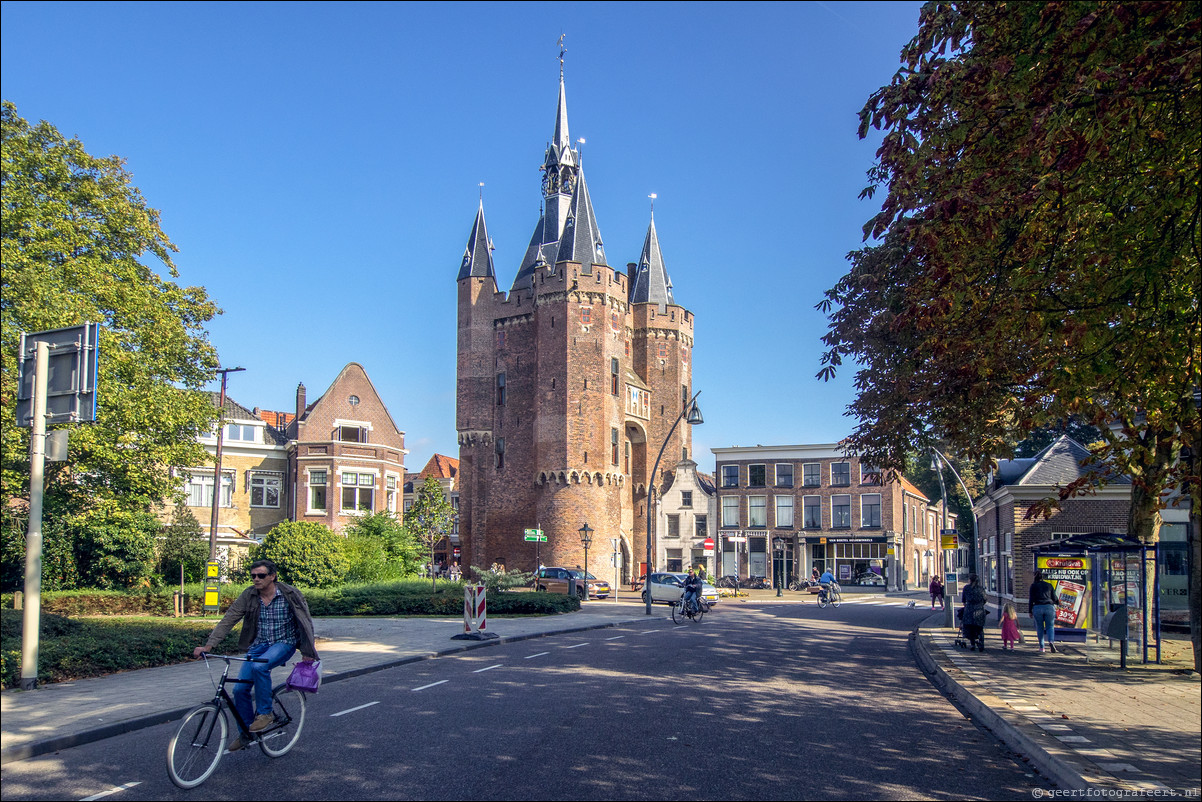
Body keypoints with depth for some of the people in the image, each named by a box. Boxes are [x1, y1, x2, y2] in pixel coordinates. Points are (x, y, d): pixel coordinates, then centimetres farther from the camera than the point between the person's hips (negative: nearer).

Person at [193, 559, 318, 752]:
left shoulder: (290, 595, -13)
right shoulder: (248, 596, -4)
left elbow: (305, 621, -7)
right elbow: (227, 621, -8)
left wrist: (307, 651, -7)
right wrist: (208, 646, -18)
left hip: (284, 643, -4)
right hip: (258, 644, 5)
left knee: (259, 666, -34)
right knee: (240, 689, -6)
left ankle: (264, 713, -15)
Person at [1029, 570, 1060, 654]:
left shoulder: (1033, 585, 9)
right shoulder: (1049, 585, 14)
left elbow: (1031, 599, 3)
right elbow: (1054, 598, 15)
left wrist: (1030, 611, 6)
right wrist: (1058, 602, 38)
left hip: (1037, 608, -1)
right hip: (1049, 607, 1)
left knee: (1040, 628, 9)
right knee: (1050, 626, 5)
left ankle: (1041, 647, 6)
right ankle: (1051, 641, -22)